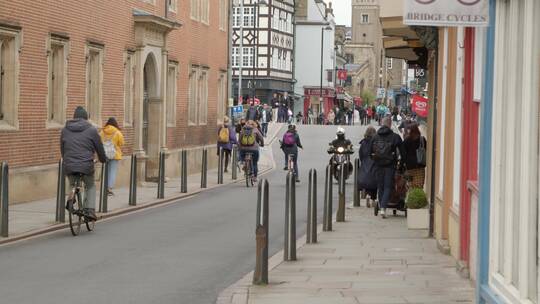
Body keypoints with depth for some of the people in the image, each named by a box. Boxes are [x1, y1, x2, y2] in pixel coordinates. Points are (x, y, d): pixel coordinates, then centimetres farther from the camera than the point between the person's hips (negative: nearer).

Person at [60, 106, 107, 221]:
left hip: (69, 166, 2)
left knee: (72, 184, 29)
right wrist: (103, 160, 27)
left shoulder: (65, 130, 10)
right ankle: (89, 210, 5)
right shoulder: (91, 130, 0)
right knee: (91, 186, 21)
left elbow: (62, 148, 19)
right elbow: (99, 148, 7)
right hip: (86, 165, -2)